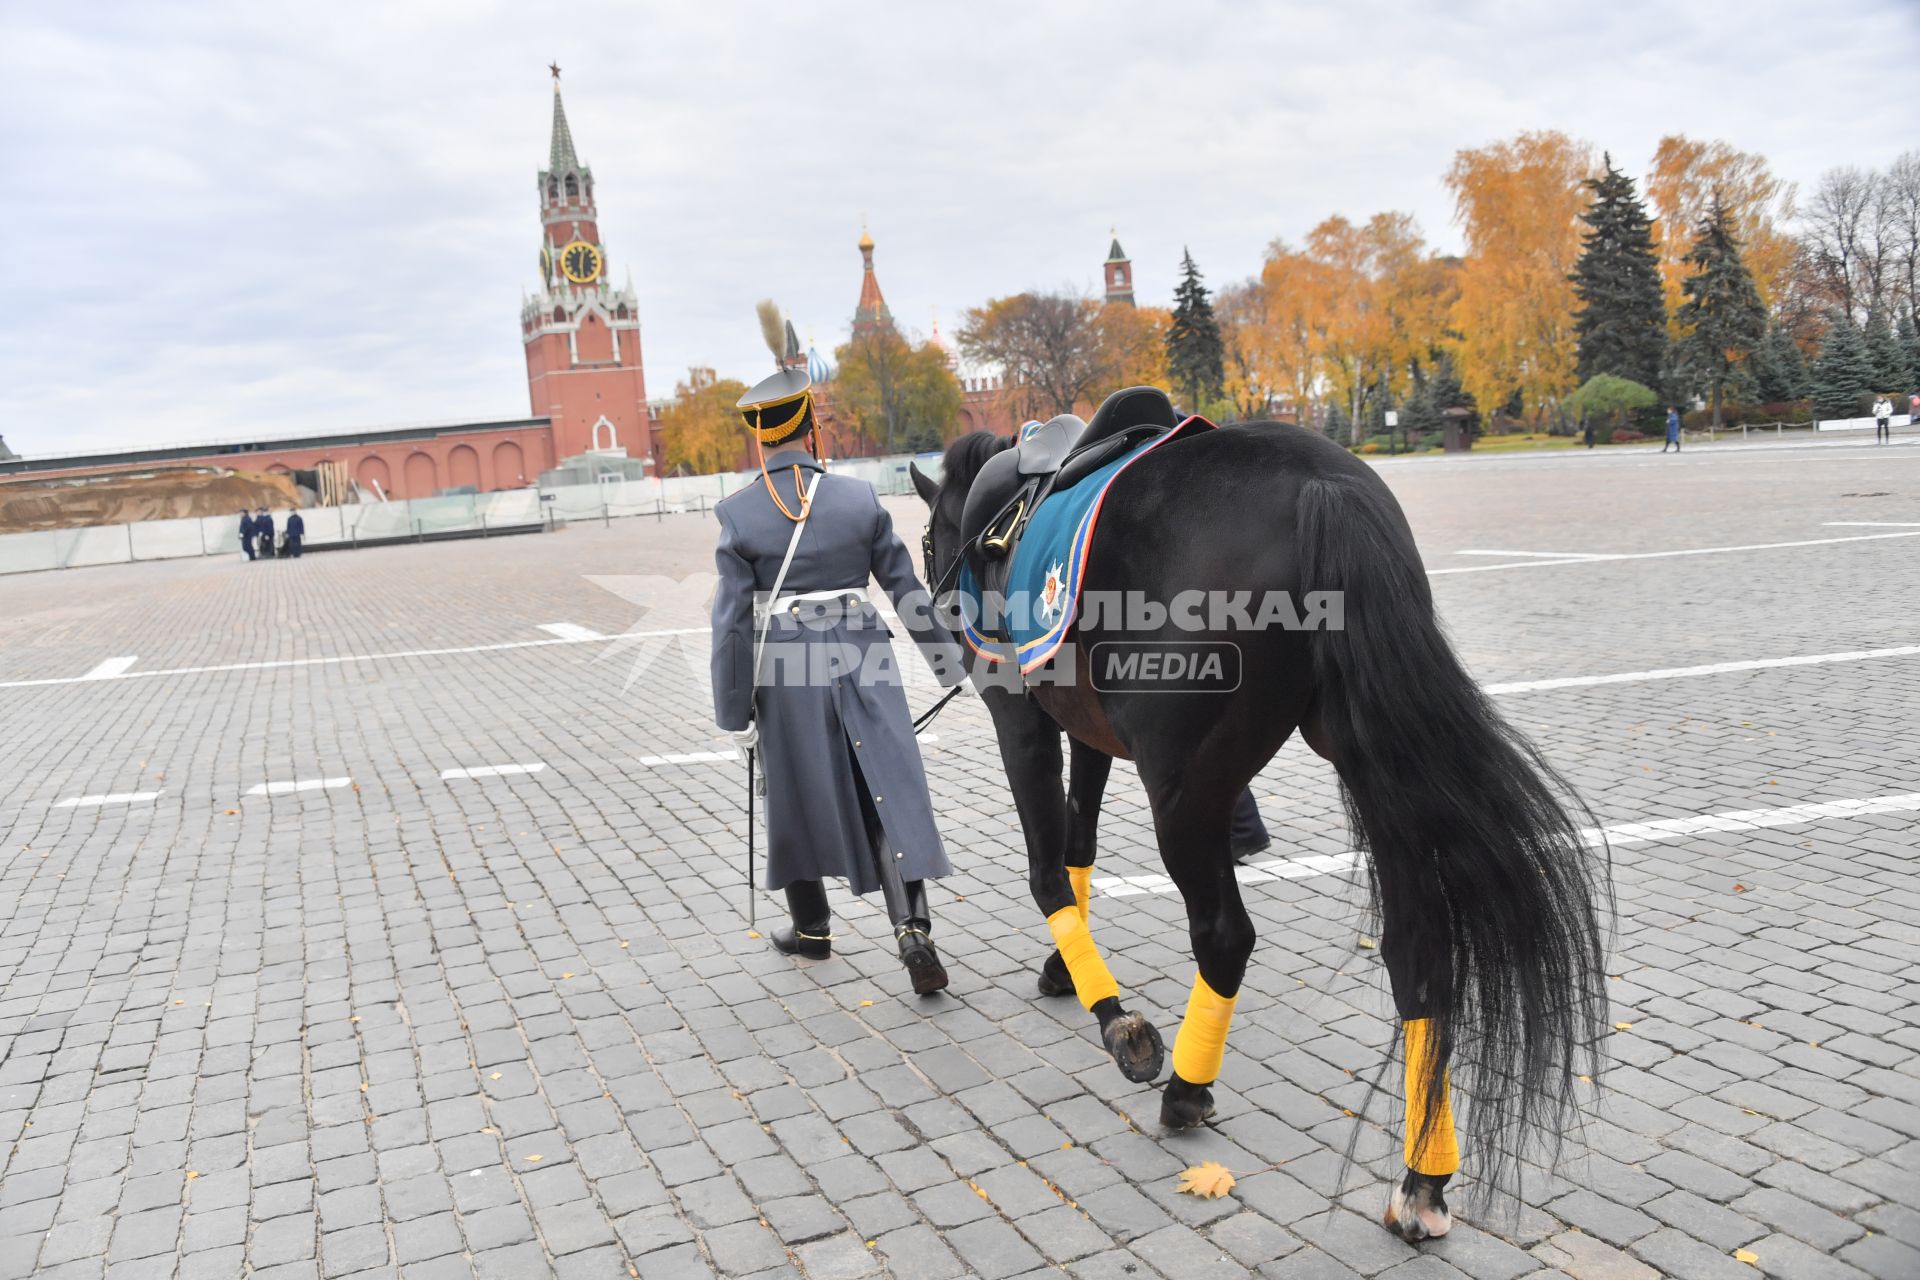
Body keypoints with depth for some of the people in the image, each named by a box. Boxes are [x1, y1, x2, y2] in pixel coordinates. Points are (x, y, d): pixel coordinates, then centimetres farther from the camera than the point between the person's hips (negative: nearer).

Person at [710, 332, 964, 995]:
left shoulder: (738, 516, -8)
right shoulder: (859, 498, -4)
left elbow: (733, 623, -8)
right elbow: (907, 590, 2)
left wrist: (735, 714, 0)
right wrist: (947, 659, 14)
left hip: (787, 666, 0)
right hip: (862, 659, 0)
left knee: (798, 794, 16)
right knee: (890, 793, 4)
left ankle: (812, 927, 32)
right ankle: (913, 928, -7)